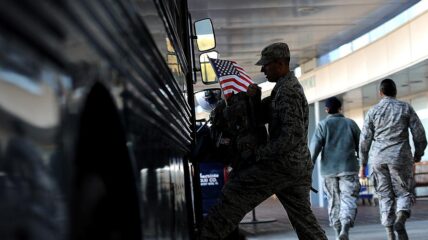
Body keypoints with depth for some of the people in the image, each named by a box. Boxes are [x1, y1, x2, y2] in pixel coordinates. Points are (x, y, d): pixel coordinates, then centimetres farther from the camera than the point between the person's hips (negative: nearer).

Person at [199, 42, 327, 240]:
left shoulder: (287, 90, -14)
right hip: (300, 165, 10)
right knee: (303, 217, 11)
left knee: (234, 193, -7)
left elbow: (293, 135, -23)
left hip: (283, 163, -10)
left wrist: (261, 153, -17)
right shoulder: (291, 86, 17)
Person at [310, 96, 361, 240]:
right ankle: (345, 228, -27)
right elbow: (360, 146, 9)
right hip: (348, 168, -1)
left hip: (329, 169, 1)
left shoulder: (323, 125, 2)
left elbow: (314, 147, -7)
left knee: (334, 201, 12)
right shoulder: (351, 123, 6)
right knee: (348, 199, -5)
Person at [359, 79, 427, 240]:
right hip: (400, 156, -1)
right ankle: (401, 217, -21)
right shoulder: (406, 108, 4)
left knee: (385, 196, 8)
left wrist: (363, 164, 11)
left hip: (378, 157, 2)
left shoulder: (373, 111, 6)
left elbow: (364, 140, 4)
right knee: (403, 193, 8)